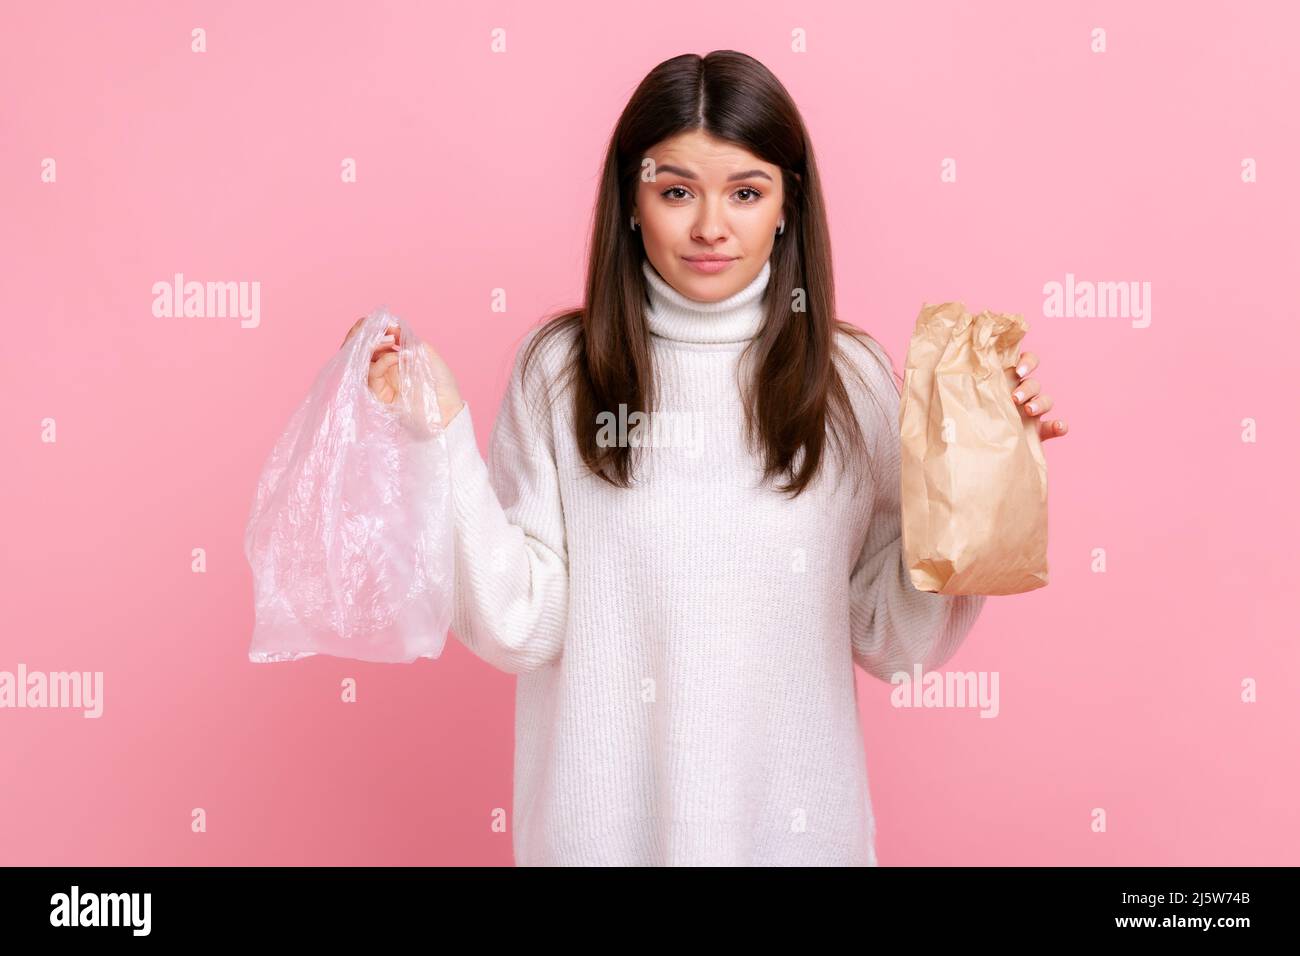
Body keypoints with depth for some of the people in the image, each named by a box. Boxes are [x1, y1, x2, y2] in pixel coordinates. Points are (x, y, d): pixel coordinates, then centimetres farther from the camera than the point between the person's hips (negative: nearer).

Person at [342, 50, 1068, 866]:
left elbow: (896, 642, -3)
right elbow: (517, 628, -10)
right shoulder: (561, 369, -8)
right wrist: (445, 437, -19)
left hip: (794, 816, 1)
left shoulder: (851, 378, -6)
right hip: (603, 819, -1)